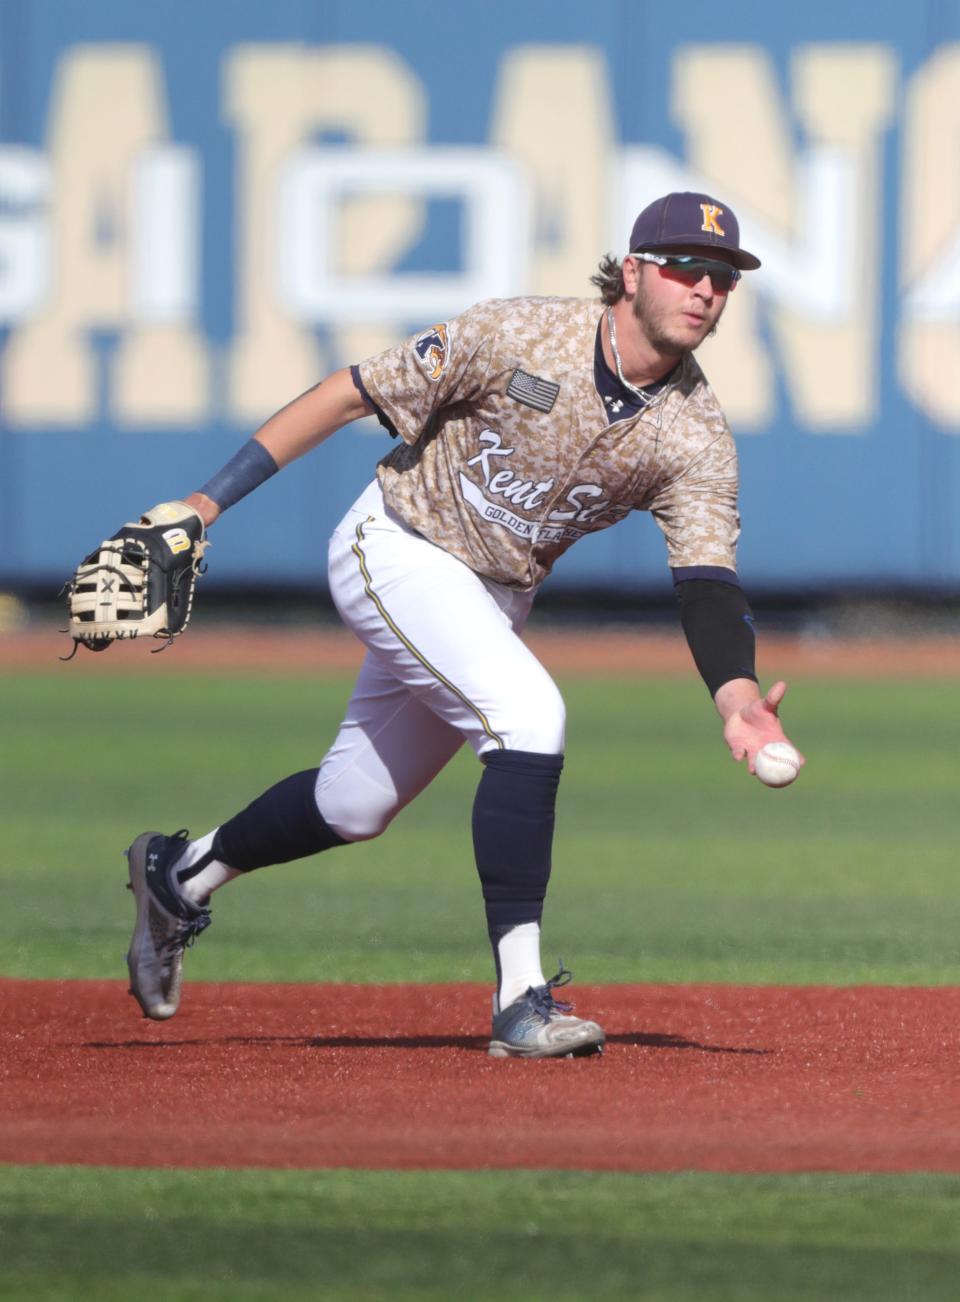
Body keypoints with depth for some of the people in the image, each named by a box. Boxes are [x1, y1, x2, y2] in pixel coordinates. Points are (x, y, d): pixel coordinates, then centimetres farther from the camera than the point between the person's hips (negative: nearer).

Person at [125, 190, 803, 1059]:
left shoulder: (697, 440, -12)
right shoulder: (519, 337, -23)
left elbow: (708, 584, -19)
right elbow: (353, 395, -17)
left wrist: (734, 694, -40)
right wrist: (206, 503, -20)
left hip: (496, 596, 6)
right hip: (395, 551, -6)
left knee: (357, 803, 13)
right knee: (528, 712, -27)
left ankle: (182, 876, 41)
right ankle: (521, 1001, -27)